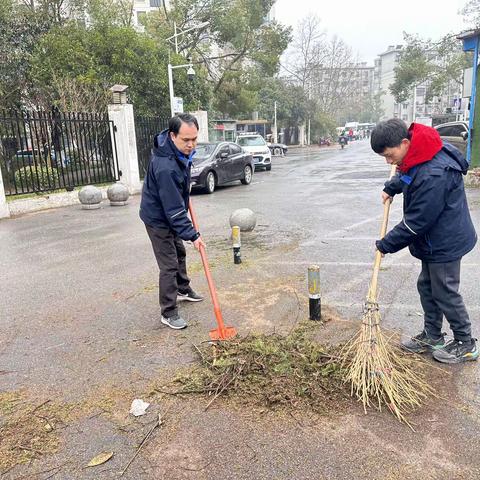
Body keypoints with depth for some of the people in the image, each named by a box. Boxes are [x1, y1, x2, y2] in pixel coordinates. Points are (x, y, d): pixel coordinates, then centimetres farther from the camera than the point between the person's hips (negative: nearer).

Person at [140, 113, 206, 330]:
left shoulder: (181, 150, -8)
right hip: (158, 218, -9)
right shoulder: (165, 167, -37)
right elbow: (174, 208, -32)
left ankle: (183, 290, 45)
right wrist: (192, 235, -27)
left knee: (180, 253, 23)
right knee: (169, 265, -5)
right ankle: (168, 313, 9)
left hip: (170, 214, 9)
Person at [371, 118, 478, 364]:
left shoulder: (434, 175, -33)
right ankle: (432, 337, 35)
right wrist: (391, 187, 8)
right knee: (426, 287, 18)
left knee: (445, 293, 5)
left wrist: (386, 244, -16)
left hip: (445, 243, -10)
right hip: (435, 241, 10)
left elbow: (417, 222, -27)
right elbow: (406, 175, 24)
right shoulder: (419, 156, -3)